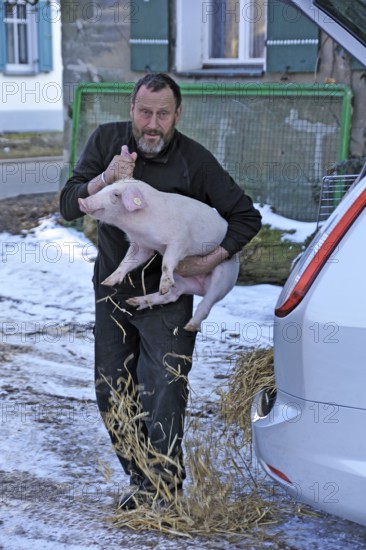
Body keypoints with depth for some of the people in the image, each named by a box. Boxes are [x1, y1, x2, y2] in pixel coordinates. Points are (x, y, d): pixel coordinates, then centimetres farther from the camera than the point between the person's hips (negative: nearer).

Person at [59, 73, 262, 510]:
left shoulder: (195, 161, -15)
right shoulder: (106, 140, -7)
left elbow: (246, 216, -6)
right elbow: (68, 206, -11)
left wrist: (212, 259, -19)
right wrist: (105, 179, -29)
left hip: (167, 291, -3)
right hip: (112, 287, 4)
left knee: (166, 388, -13)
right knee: (112, 392, 9)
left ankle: (162, 484, -1)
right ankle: (139, 477, 25)